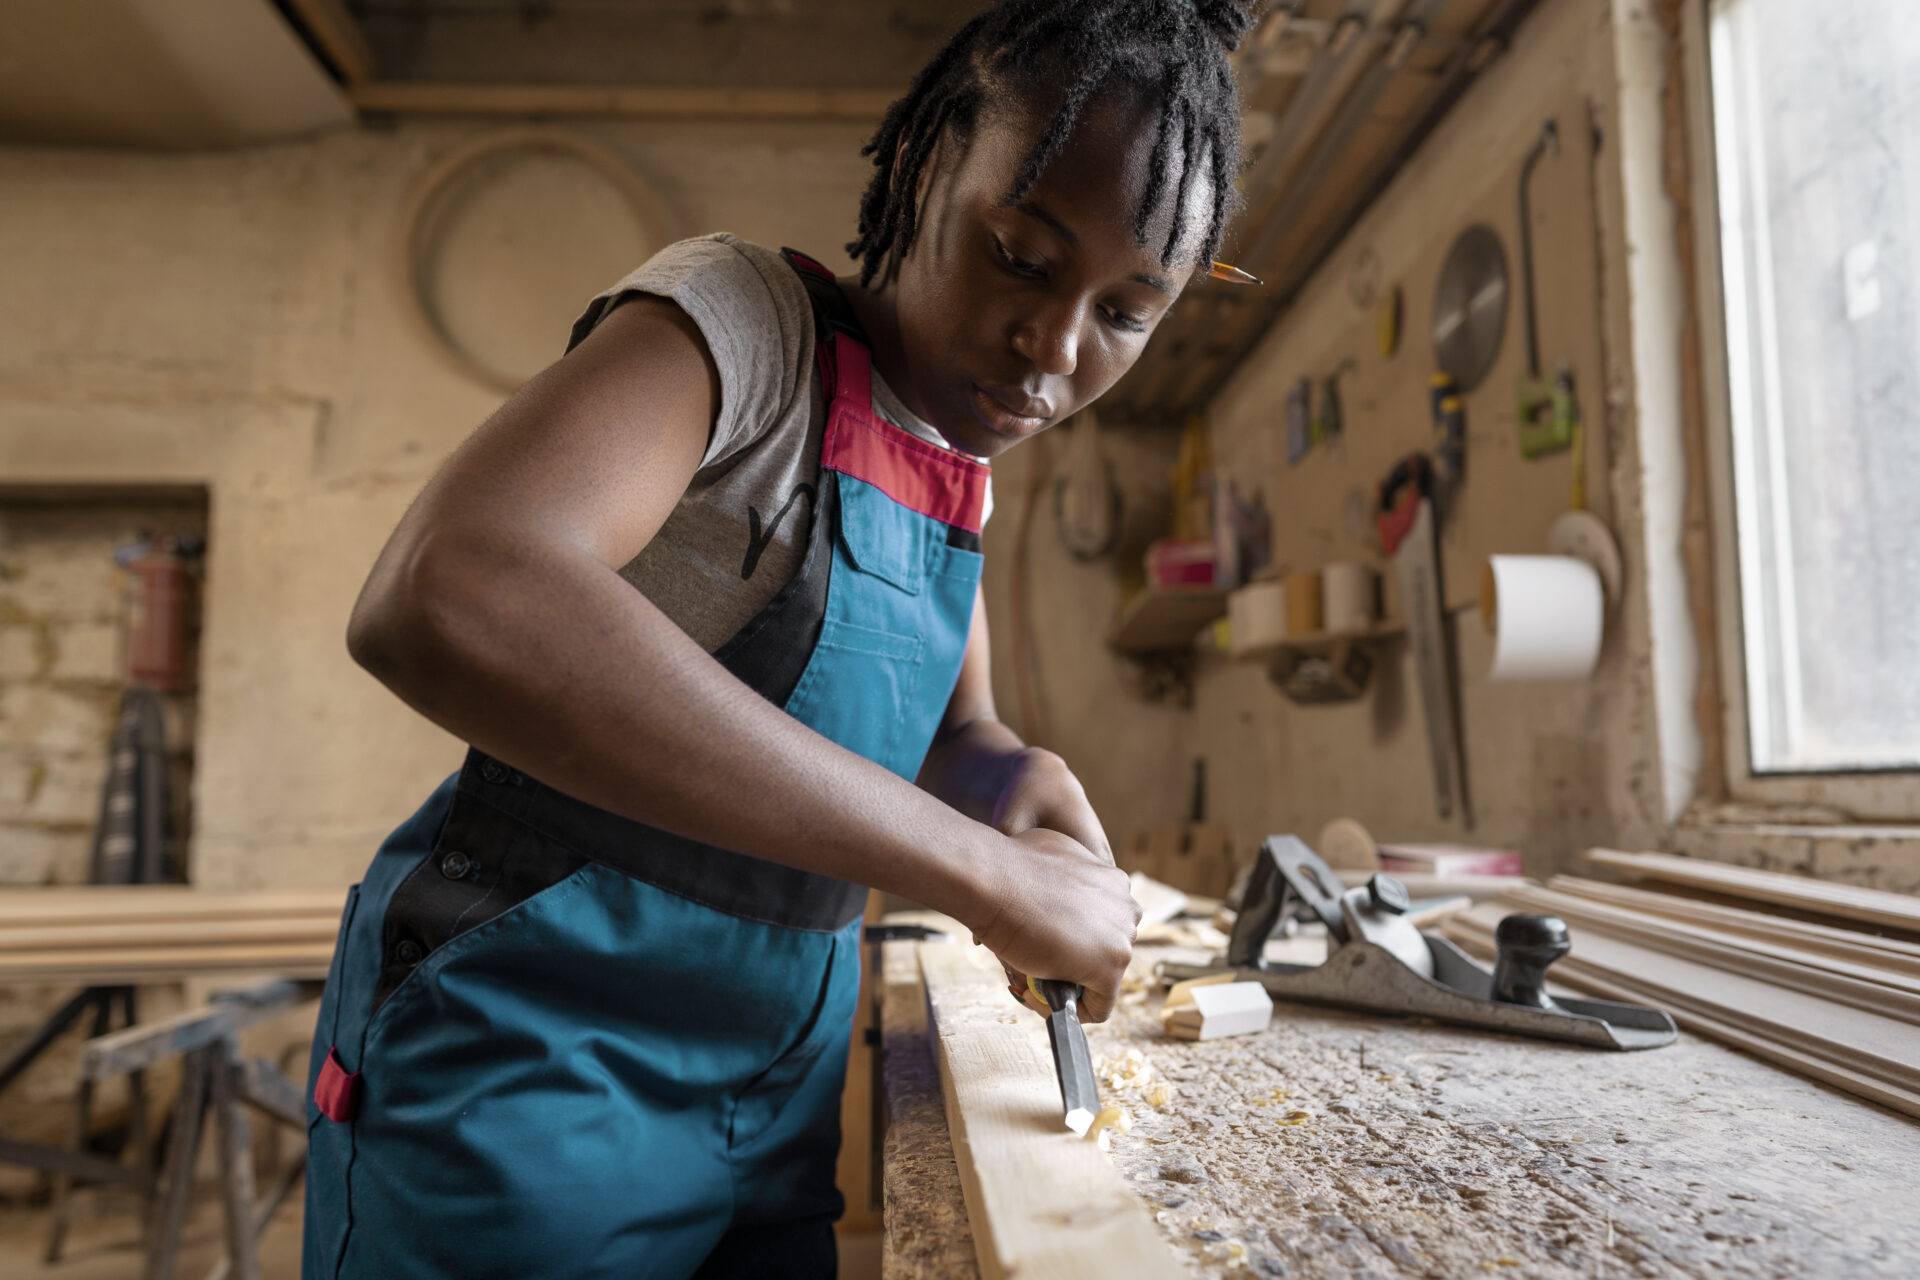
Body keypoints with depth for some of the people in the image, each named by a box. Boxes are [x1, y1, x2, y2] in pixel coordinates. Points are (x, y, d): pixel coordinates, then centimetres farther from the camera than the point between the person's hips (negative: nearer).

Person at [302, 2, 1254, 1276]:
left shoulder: (961, 450, 4)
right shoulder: (745, 316, -18)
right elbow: (445, 601, -37)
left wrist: (1015, 777, -12)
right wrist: (983, 868, -35)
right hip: (533, 1046, -6)